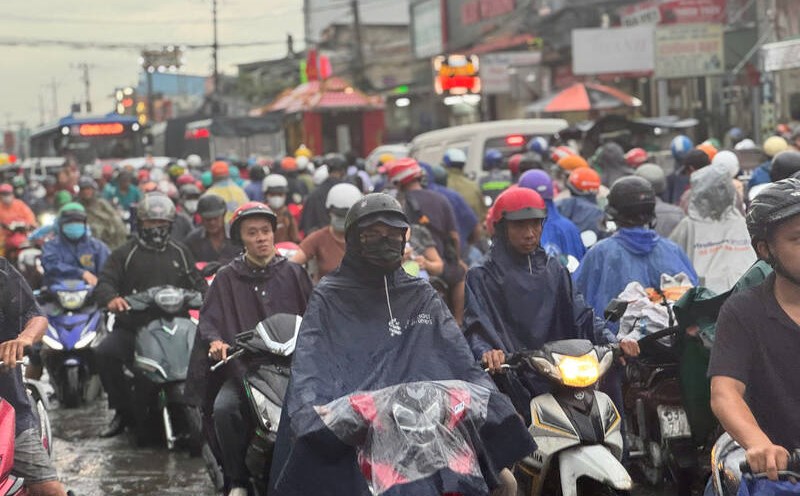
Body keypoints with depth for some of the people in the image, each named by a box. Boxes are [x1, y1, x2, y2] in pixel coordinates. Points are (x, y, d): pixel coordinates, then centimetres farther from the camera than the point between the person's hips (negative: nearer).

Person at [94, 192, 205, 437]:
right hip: (132, 327, -1)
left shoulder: (181, 253, 20)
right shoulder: (125, 254, 11)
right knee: (104, 354, -27)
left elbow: (197, 284, 19)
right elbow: (104, 282, 0)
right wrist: (111, 298, -25)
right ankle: (123, 410, -11)